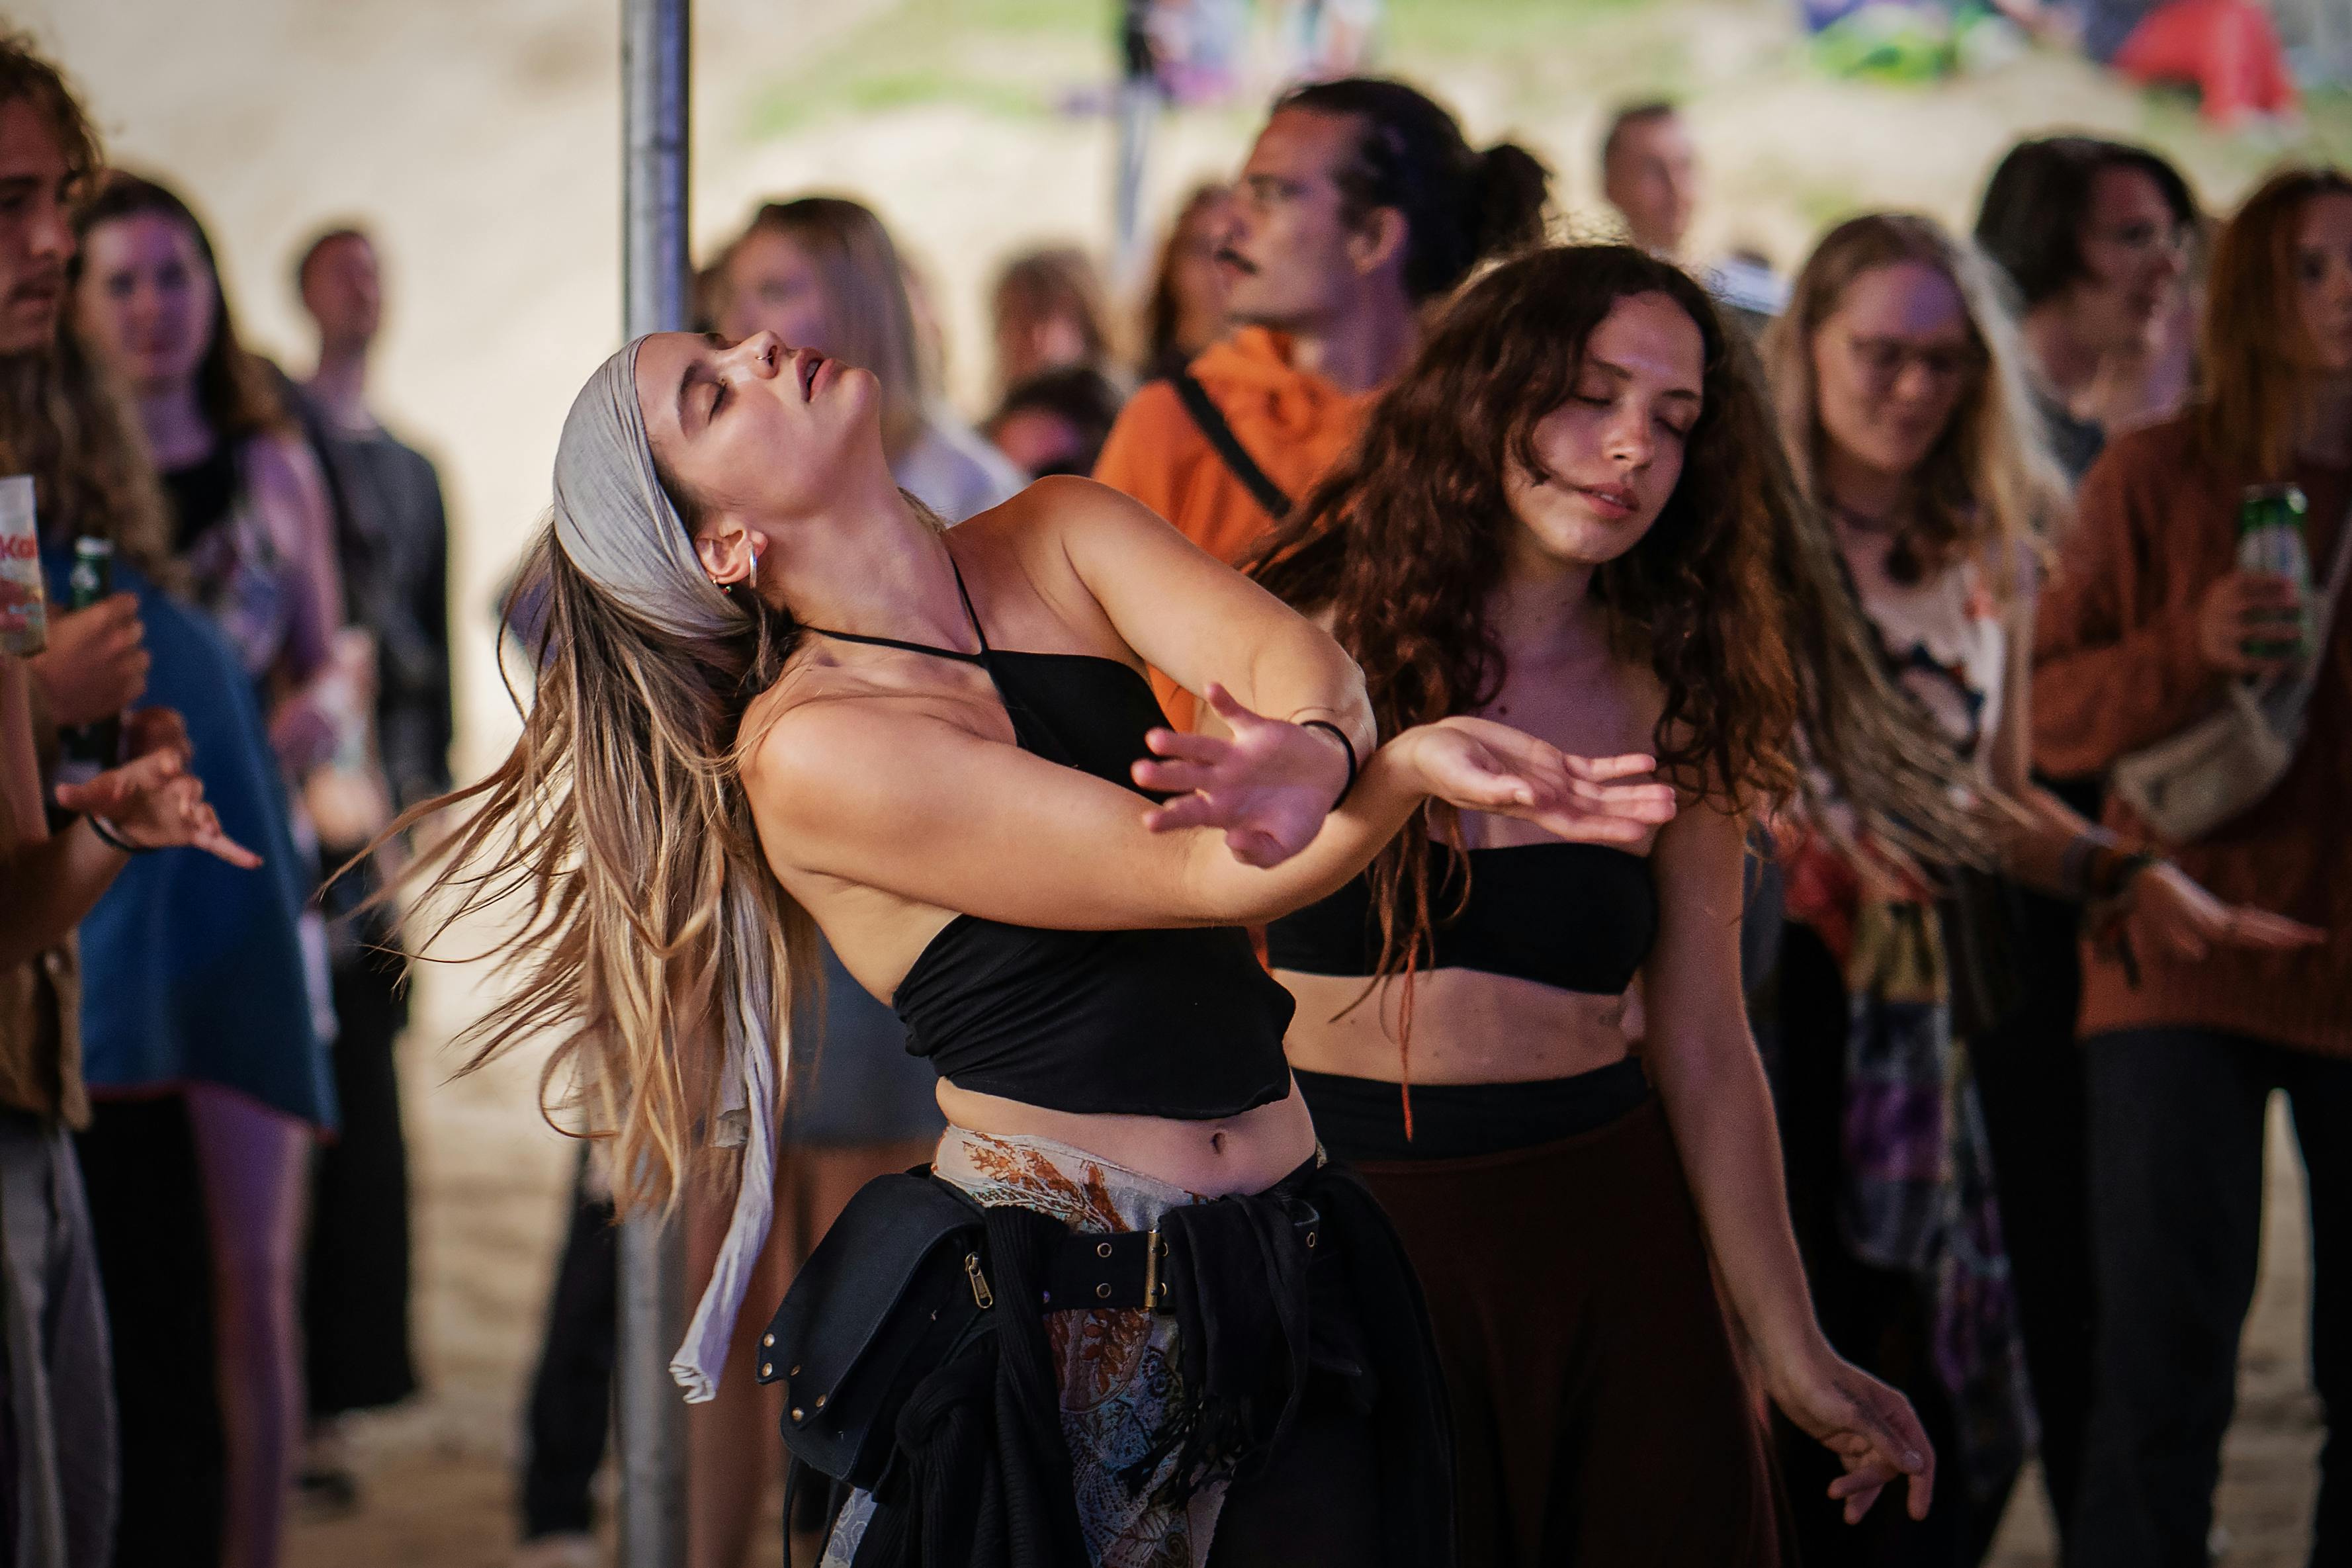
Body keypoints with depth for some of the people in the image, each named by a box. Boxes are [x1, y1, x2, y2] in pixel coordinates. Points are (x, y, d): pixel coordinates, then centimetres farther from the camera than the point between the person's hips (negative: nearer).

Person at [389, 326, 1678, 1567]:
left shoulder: (1059, 541, 6)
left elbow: (1282, 650, -12)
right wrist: (1415, 764, -33)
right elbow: (1194, 876, -17)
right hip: (1045, 1300, -5)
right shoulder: (805, 747, -13)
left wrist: (1309, 756, -35)